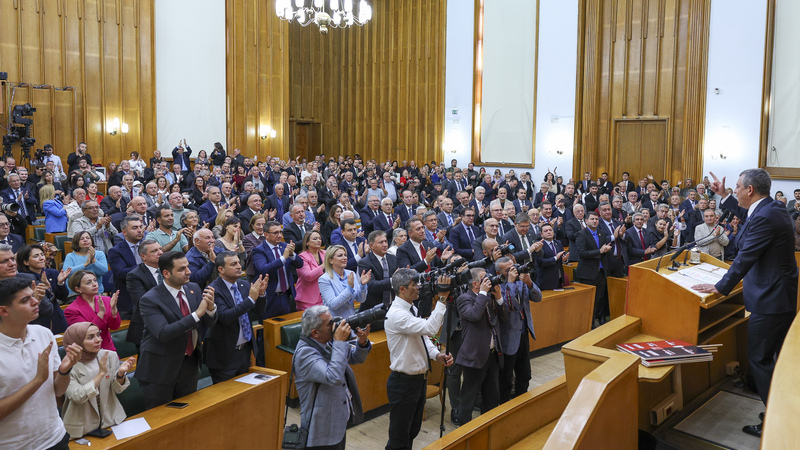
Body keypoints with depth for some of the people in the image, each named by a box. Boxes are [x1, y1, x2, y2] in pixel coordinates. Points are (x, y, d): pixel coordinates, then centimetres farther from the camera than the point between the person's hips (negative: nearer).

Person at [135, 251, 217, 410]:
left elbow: (208, 324, 3)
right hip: (161, 369, -5)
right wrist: (197, 314, -32)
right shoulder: (150, 300, -19)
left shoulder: (194, 289, 0)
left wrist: (211, 307, -20)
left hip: (190, 365, 6)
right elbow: (163, 333, -30)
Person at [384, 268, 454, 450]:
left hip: (419, 378, 10)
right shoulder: (396, 314, -26)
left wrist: (437, 354, -8)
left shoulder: (411, 309, 5)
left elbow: (423, 336, 10)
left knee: (412, 432, 24)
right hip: (403, 382, -9)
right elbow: (430, 328, -35)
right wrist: (442, 298, -32)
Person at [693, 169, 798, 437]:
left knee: (759, 359, -2)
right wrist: (724, 196, 26)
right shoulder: (772, 208, 6)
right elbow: (747, 214, 28)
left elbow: (745, 258, -24)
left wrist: (721, 287, -15)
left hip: (770, 299, -11)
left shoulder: (764, 218, -25)